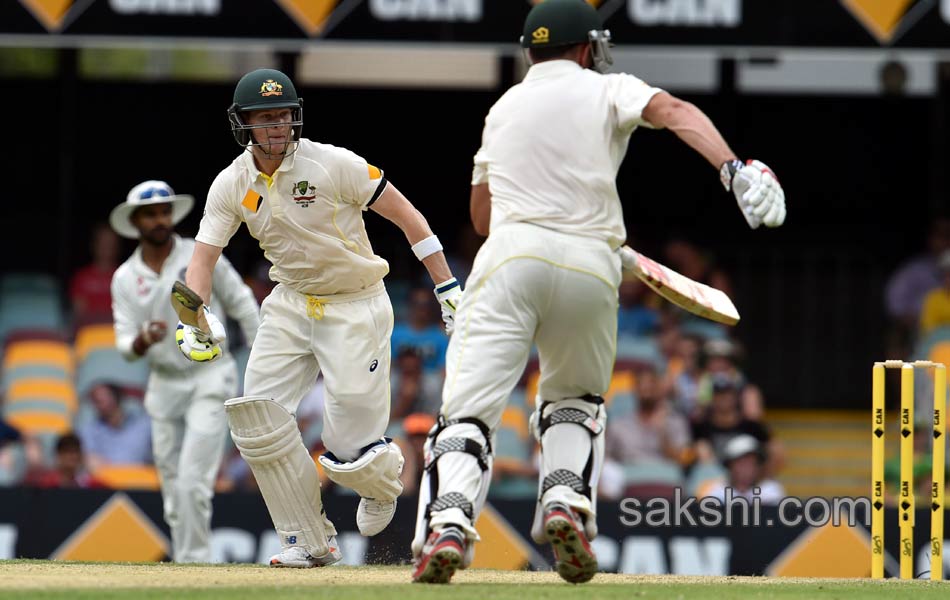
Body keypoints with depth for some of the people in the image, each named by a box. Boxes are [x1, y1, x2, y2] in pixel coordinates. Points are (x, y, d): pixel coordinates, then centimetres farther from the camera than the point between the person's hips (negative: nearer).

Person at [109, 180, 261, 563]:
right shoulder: (125, 279, 4)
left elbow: (243, 307, 2)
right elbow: (125, 346, -1)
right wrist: (142, 341, -25)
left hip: (209, 378, -4)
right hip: (163, 385, 4)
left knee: (192, 482, -16)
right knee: (173, 489, 8)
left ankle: (194, 565, -13)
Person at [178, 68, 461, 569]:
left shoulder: (334, 165, -18)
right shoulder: (232, 184, -4)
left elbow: (406, 216, -13)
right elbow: (203, 258, -5)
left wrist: (448, 291, -14)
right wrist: (195, 317, -26)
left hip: (356, 308, -5)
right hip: (290, 305, 5)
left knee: (351, 452, -10)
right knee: (257, 417, -11)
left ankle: (384, 481, 30)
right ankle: (310, 541, 3)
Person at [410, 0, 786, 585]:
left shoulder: (503, 107, 24)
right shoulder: (607, 91, 13)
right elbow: (674, 111, -8)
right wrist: (734, 169, -23)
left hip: (510, 255, 1)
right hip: (590, 269, -1)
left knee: (471, 406, -7)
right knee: (575, 401, 22)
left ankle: (448, 524, -30)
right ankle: (568, 505, -3)